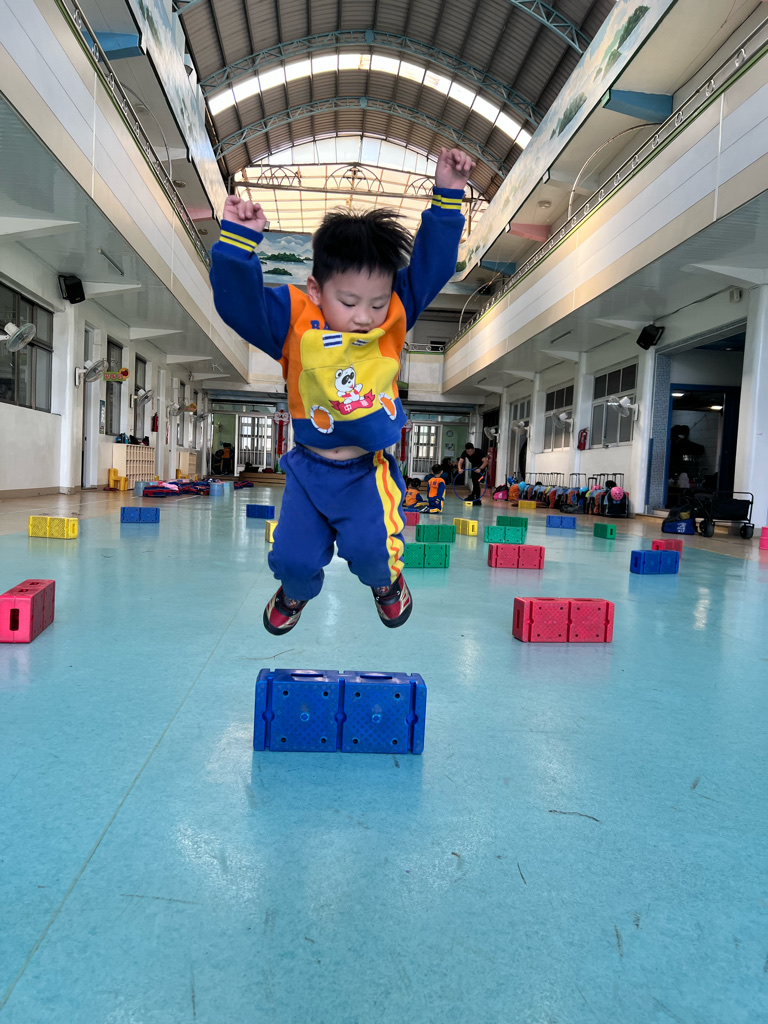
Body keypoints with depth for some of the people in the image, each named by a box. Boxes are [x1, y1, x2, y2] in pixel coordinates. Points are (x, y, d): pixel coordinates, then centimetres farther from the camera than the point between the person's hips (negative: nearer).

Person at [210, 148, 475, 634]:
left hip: (369, 468, 0)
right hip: (309, 466, 1)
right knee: (293, 555, -3)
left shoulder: (396, 316, -5)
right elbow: (239, 301, -21)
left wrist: (448, 197, -11)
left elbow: (431, 263, -5)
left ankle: (385, 577, 22)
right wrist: (239, 239, -34)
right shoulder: (294, 321, -11)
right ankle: (297, 589, 38)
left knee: (370, 547, -19)